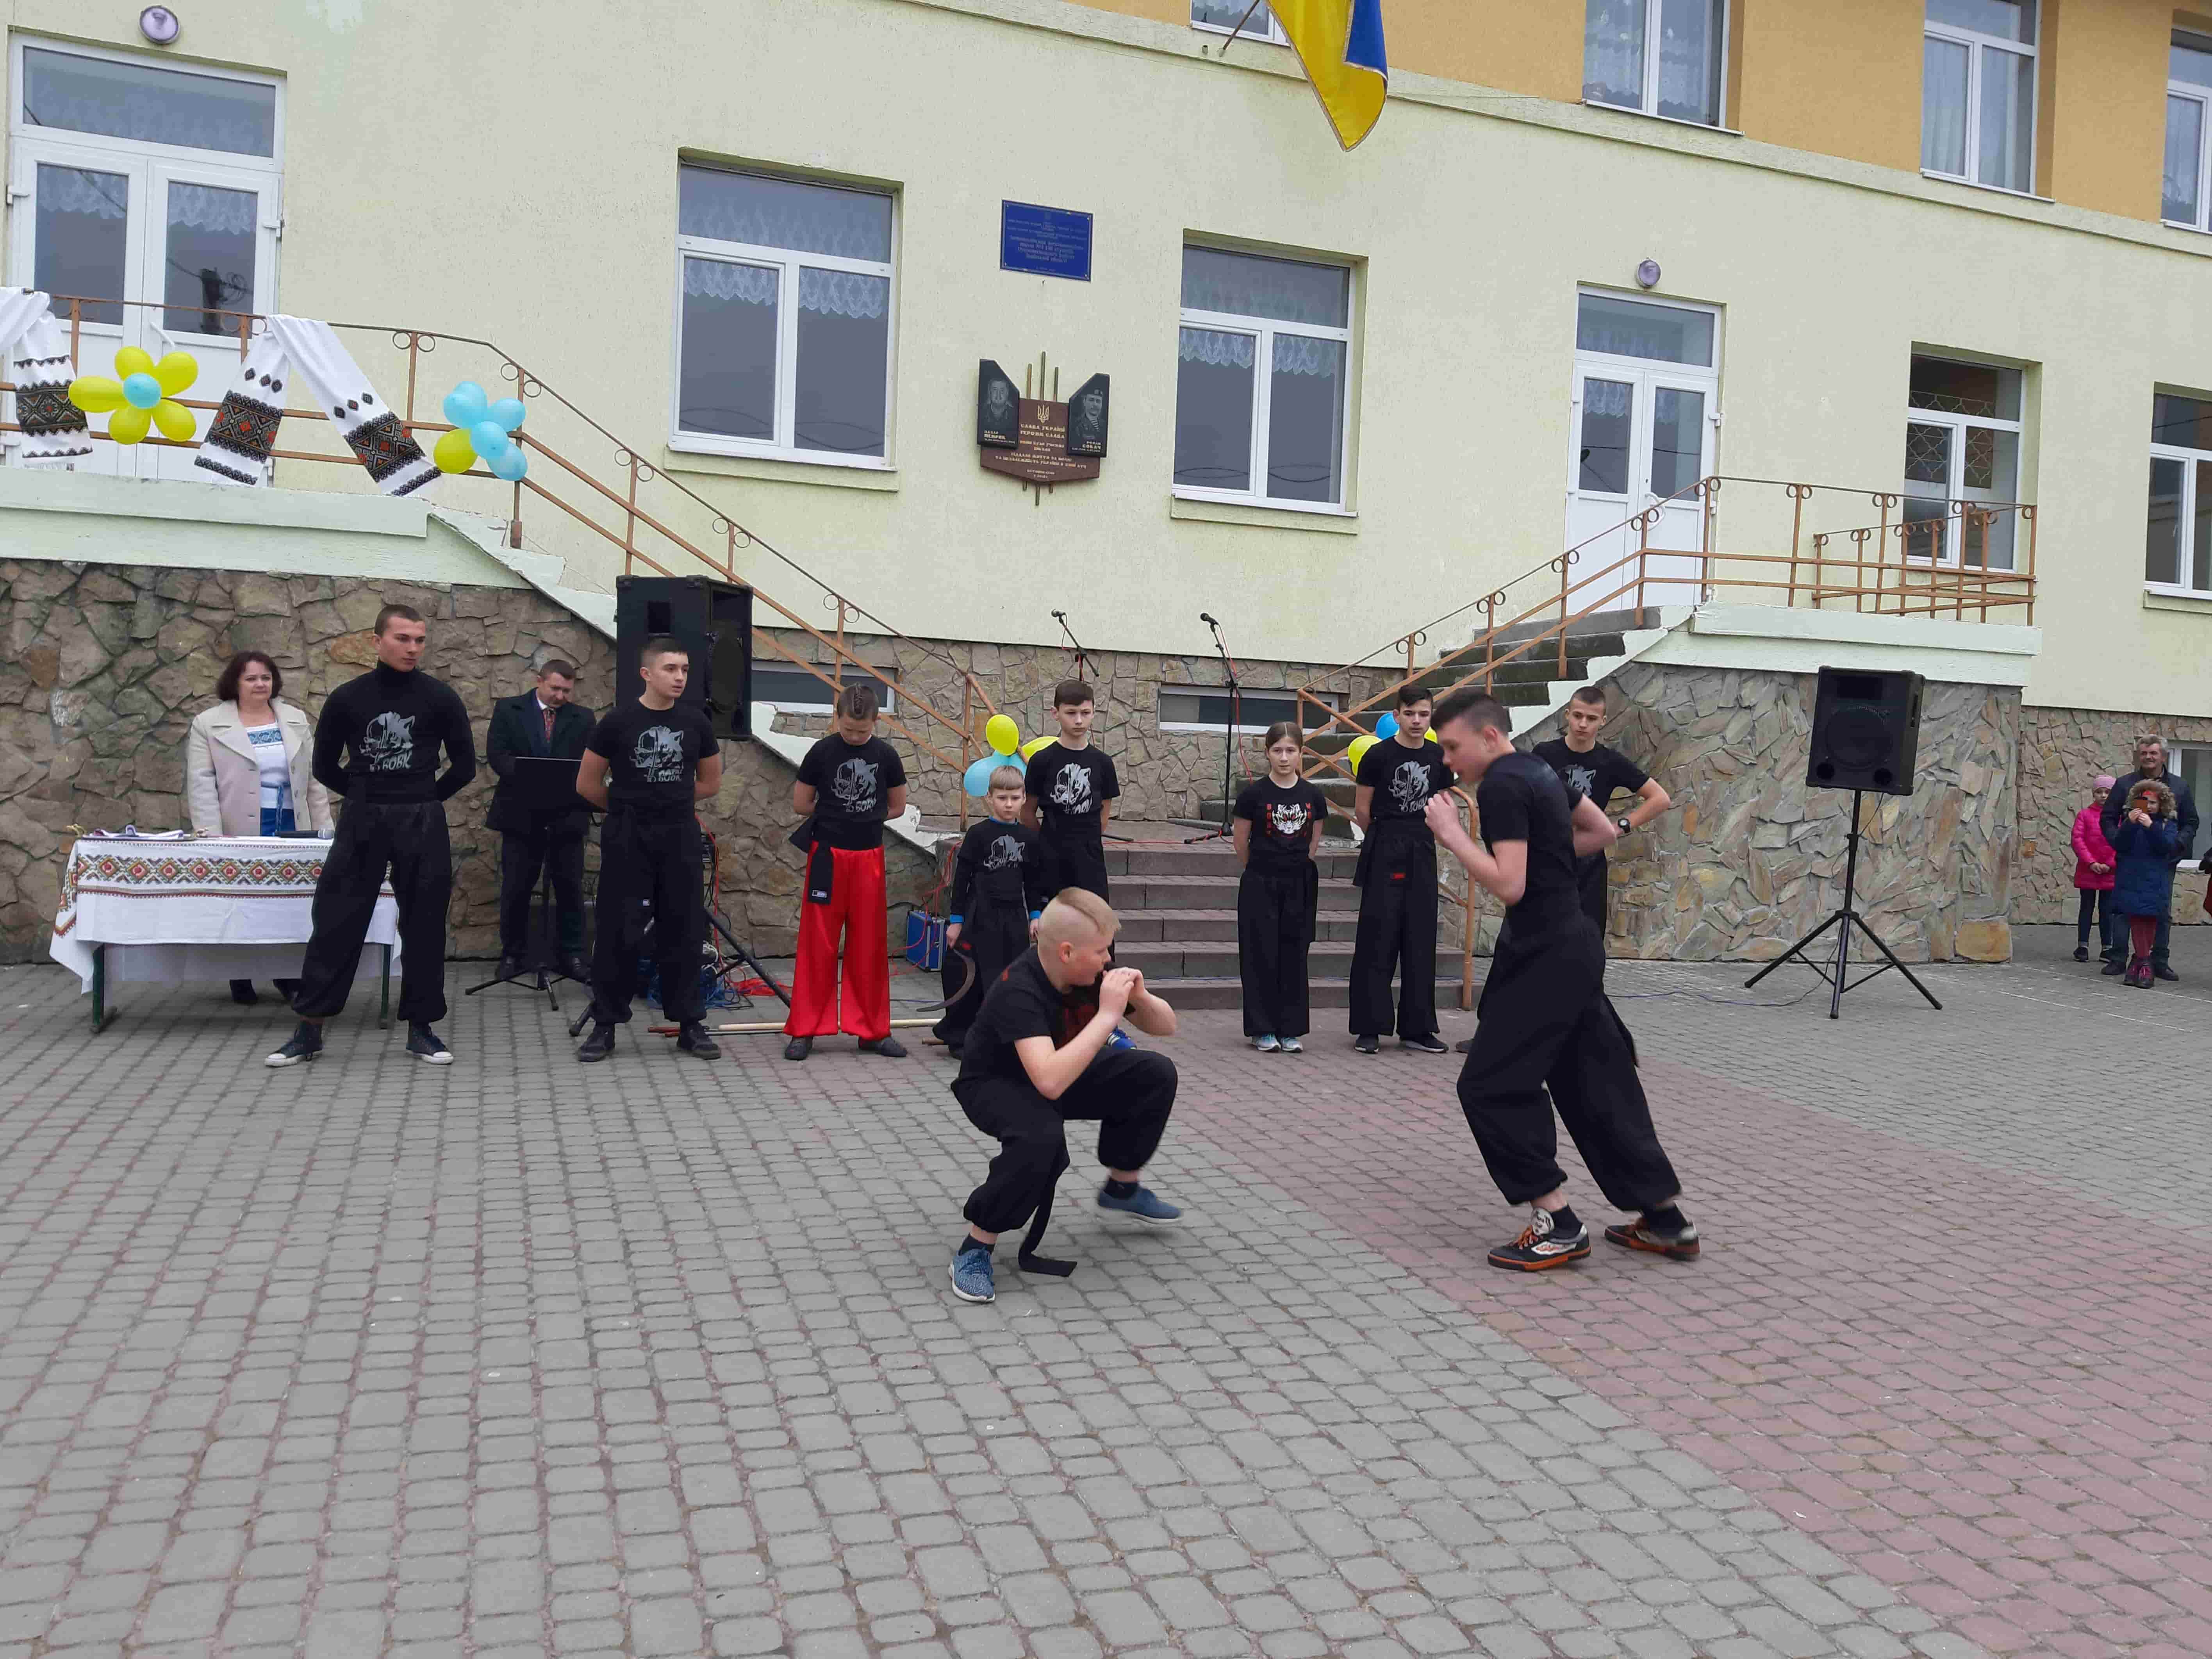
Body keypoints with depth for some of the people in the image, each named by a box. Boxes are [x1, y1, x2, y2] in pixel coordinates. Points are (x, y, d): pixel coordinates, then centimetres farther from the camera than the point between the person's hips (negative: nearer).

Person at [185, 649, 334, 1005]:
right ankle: (241, 982, 11)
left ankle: (290, 977, 8)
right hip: (240, 833, -3)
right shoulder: (208, 725, 3)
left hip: (291, 830, 3)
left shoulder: (297, 720, 13)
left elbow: (313, 778, 14)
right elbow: (201, 784, -4)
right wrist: (211, 836, -13)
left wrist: (324, 826, 8)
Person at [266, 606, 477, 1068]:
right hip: (361, 821, 0)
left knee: (423, 926, 4)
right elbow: (325, 767, 10)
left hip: (422, 824, 0)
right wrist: (369, 796, 9)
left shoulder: (440, 698, 0)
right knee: (336, 923, -1)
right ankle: (310, 1029, 7)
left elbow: (465, 765, 6)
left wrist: (425, 799, 8)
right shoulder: (347, 698, 1)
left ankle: (421, 1028, 13)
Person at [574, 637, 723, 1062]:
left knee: (684, 931, 5)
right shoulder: (618, 721, -4)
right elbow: (587, 784, 3)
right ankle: (605, 1026, 10)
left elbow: (710, 783, 15)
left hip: (680, 836, 2)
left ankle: (689, 1025, 13)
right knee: (618, 931, 0)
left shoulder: (695, 722, 4)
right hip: (627, 839, -2)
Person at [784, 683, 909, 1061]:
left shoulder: (886, 755, 1)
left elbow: (897, 807, 10)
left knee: (870, 945, 6)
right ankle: (805, 1030, 8)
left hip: (869, 857, 2)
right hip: (828, 856, -2)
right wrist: (846, 814, 8)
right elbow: (801, 805, 3)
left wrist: (836, 814, 8)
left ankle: (873, 1030, 15)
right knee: (818, 945, 0)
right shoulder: (822, 752, -4)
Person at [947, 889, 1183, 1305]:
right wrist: (1107, 1015, -45)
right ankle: (977, 1246, -20)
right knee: (1041, 1135, -39)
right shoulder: (1019, 991, -36)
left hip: (1063, 1072, 7)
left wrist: (1140, 998, -27)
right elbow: (1050, 1082, -50)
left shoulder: (1091, 972, -15)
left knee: (1156, 1074, -8)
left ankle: (1122, 1188, 15)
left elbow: (1166, 1027, -3)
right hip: (995, 1085, -7)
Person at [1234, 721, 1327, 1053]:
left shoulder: (1313, 795, 1)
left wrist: (1297, 865, 13)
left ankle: (1290, 1030, 15)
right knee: (1262, 955, 1)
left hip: (1299, 885, 3)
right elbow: (1241, 841, 3)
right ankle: (1262, 1030, 10)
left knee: (1294, 956, 7)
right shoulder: (1253, 794, -7)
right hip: (1260, 886, -2)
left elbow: (1314, 841, 12)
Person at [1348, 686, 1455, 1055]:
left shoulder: (1439, 758, 6)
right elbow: (1362, 811, -1)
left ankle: (1417, 1028, 14)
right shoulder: (1378, 755, -7)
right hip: (1384, 854, -4)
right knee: (1378, 939, -3)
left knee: (1420, 940, 6)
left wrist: (1417, 837, 11)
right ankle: (1369, 1028, 3)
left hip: (1422, 853, 4)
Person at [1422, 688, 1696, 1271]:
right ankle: (1666, 1219, 22)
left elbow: (1509, 885, -23)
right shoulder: (1541, 771, 13)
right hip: (1575, 946, 10)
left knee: (1490, 1086, -4)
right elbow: (1603, 832, 24)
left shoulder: (1501, 787, -17)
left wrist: (1452, 834, -16)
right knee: (1596, 1084, 15)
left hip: (1547, 958, -10)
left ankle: (1558, 1225, -2)